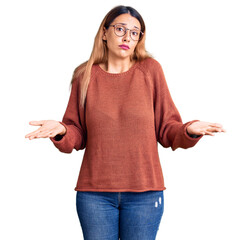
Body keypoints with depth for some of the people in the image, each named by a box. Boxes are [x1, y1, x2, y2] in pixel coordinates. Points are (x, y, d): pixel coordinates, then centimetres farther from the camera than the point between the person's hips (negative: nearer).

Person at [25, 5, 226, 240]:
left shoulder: (150, 70, 2)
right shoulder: (86, 76, 4)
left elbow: (167, 130, 3)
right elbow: (77, 137, 6)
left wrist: (188, 131, -17)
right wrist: (60, 131, -14)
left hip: (144, 193, 0)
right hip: (94, 193, 1)